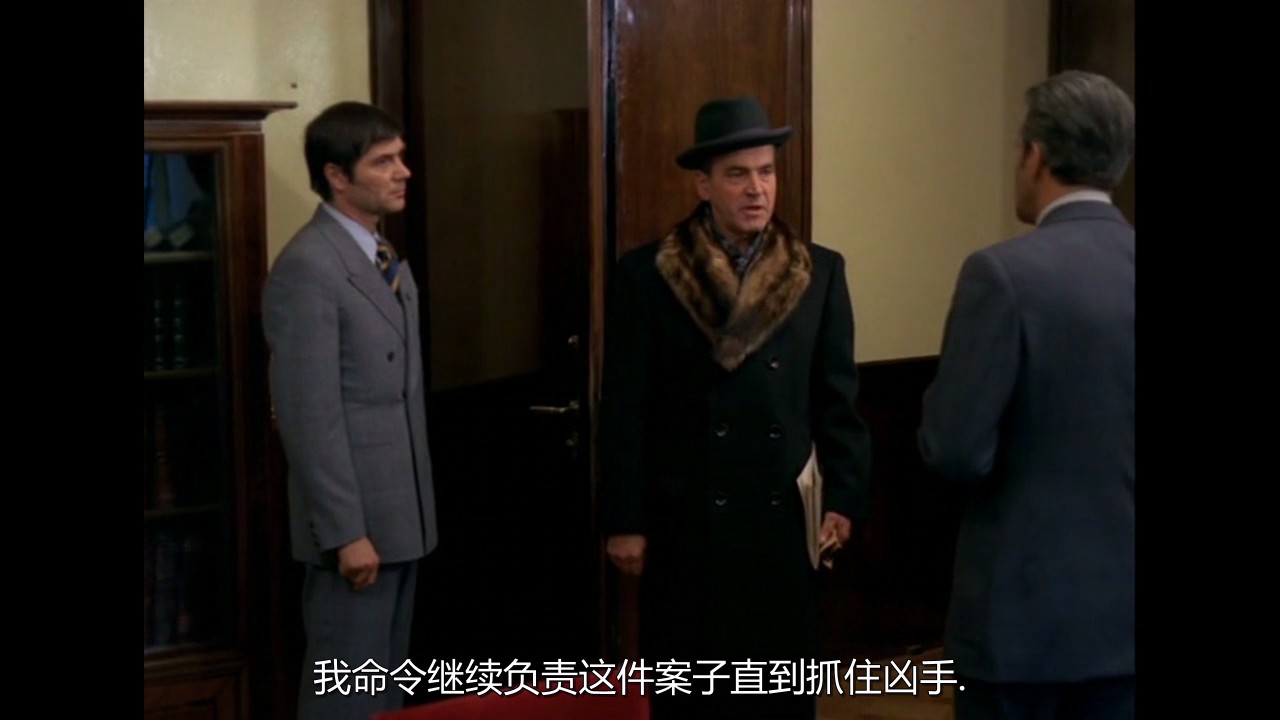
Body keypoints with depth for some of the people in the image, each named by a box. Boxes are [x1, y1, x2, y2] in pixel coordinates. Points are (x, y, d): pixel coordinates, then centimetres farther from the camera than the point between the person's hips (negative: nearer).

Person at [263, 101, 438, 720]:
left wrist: (416, 506, 15)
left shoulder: (386, 258, 13)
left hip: (401, 510, 9)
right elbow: (310, 415, -20)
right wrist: (346, 530, -21)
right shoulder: (307, 268, -16)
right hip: (355, 518, -9)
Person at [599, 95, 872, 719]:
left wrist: (843, 497, -3)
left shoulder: (819, 272, 4)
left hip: (785, 518, 2)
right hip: (685, 522, -2)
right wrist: (624, 522, -5)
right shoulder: (646, 273, -3)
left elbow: (837, 398, 5)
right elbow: (625, 410, -3)